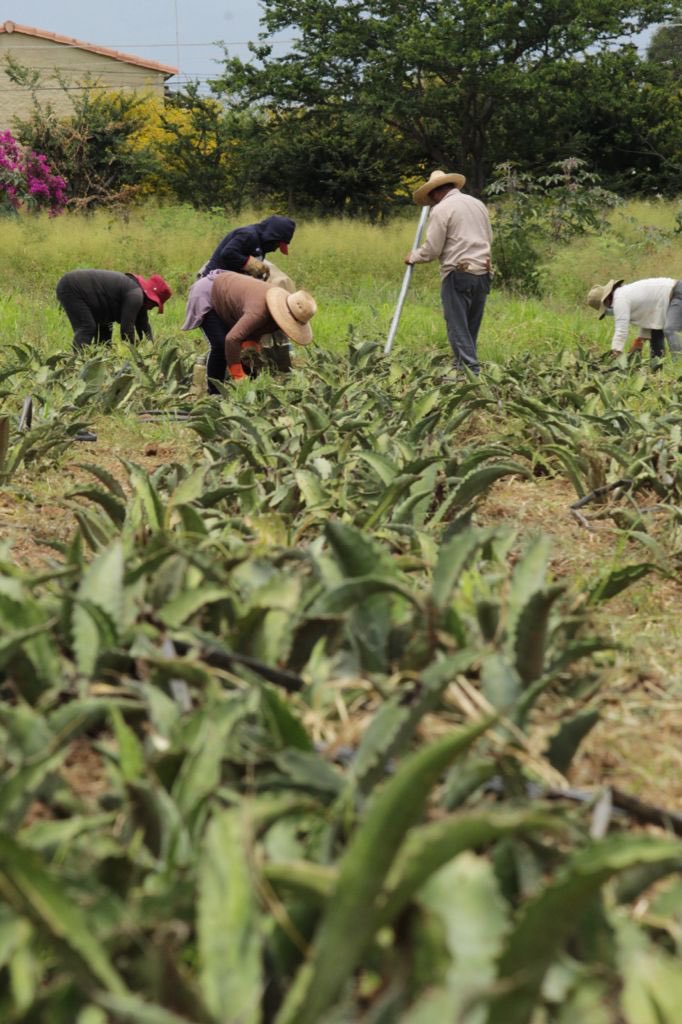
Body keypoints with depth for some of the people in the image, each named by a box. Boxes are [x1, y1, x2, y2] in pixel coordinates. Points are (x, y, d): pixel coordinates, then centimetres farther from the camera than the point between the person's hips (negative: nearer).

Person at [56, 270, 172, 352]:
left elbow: (143, 327, 11)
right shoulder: (135, 295, -23)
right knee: (87, 328, -21)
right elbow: (127, 327, -25)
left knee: (105, 327, 13)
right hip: (71, 289, -11)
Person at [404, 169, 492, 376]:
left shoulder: (441, 209, -5)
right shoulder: (478, 204, 15)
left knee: (458, 328, -4)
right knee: (471, 328, 11)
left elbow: (431, 250, -7)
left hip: (458, 274, -7)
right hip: (482, 273, 7)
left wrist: (413, 257, 10)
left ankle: (470, 370, -10)